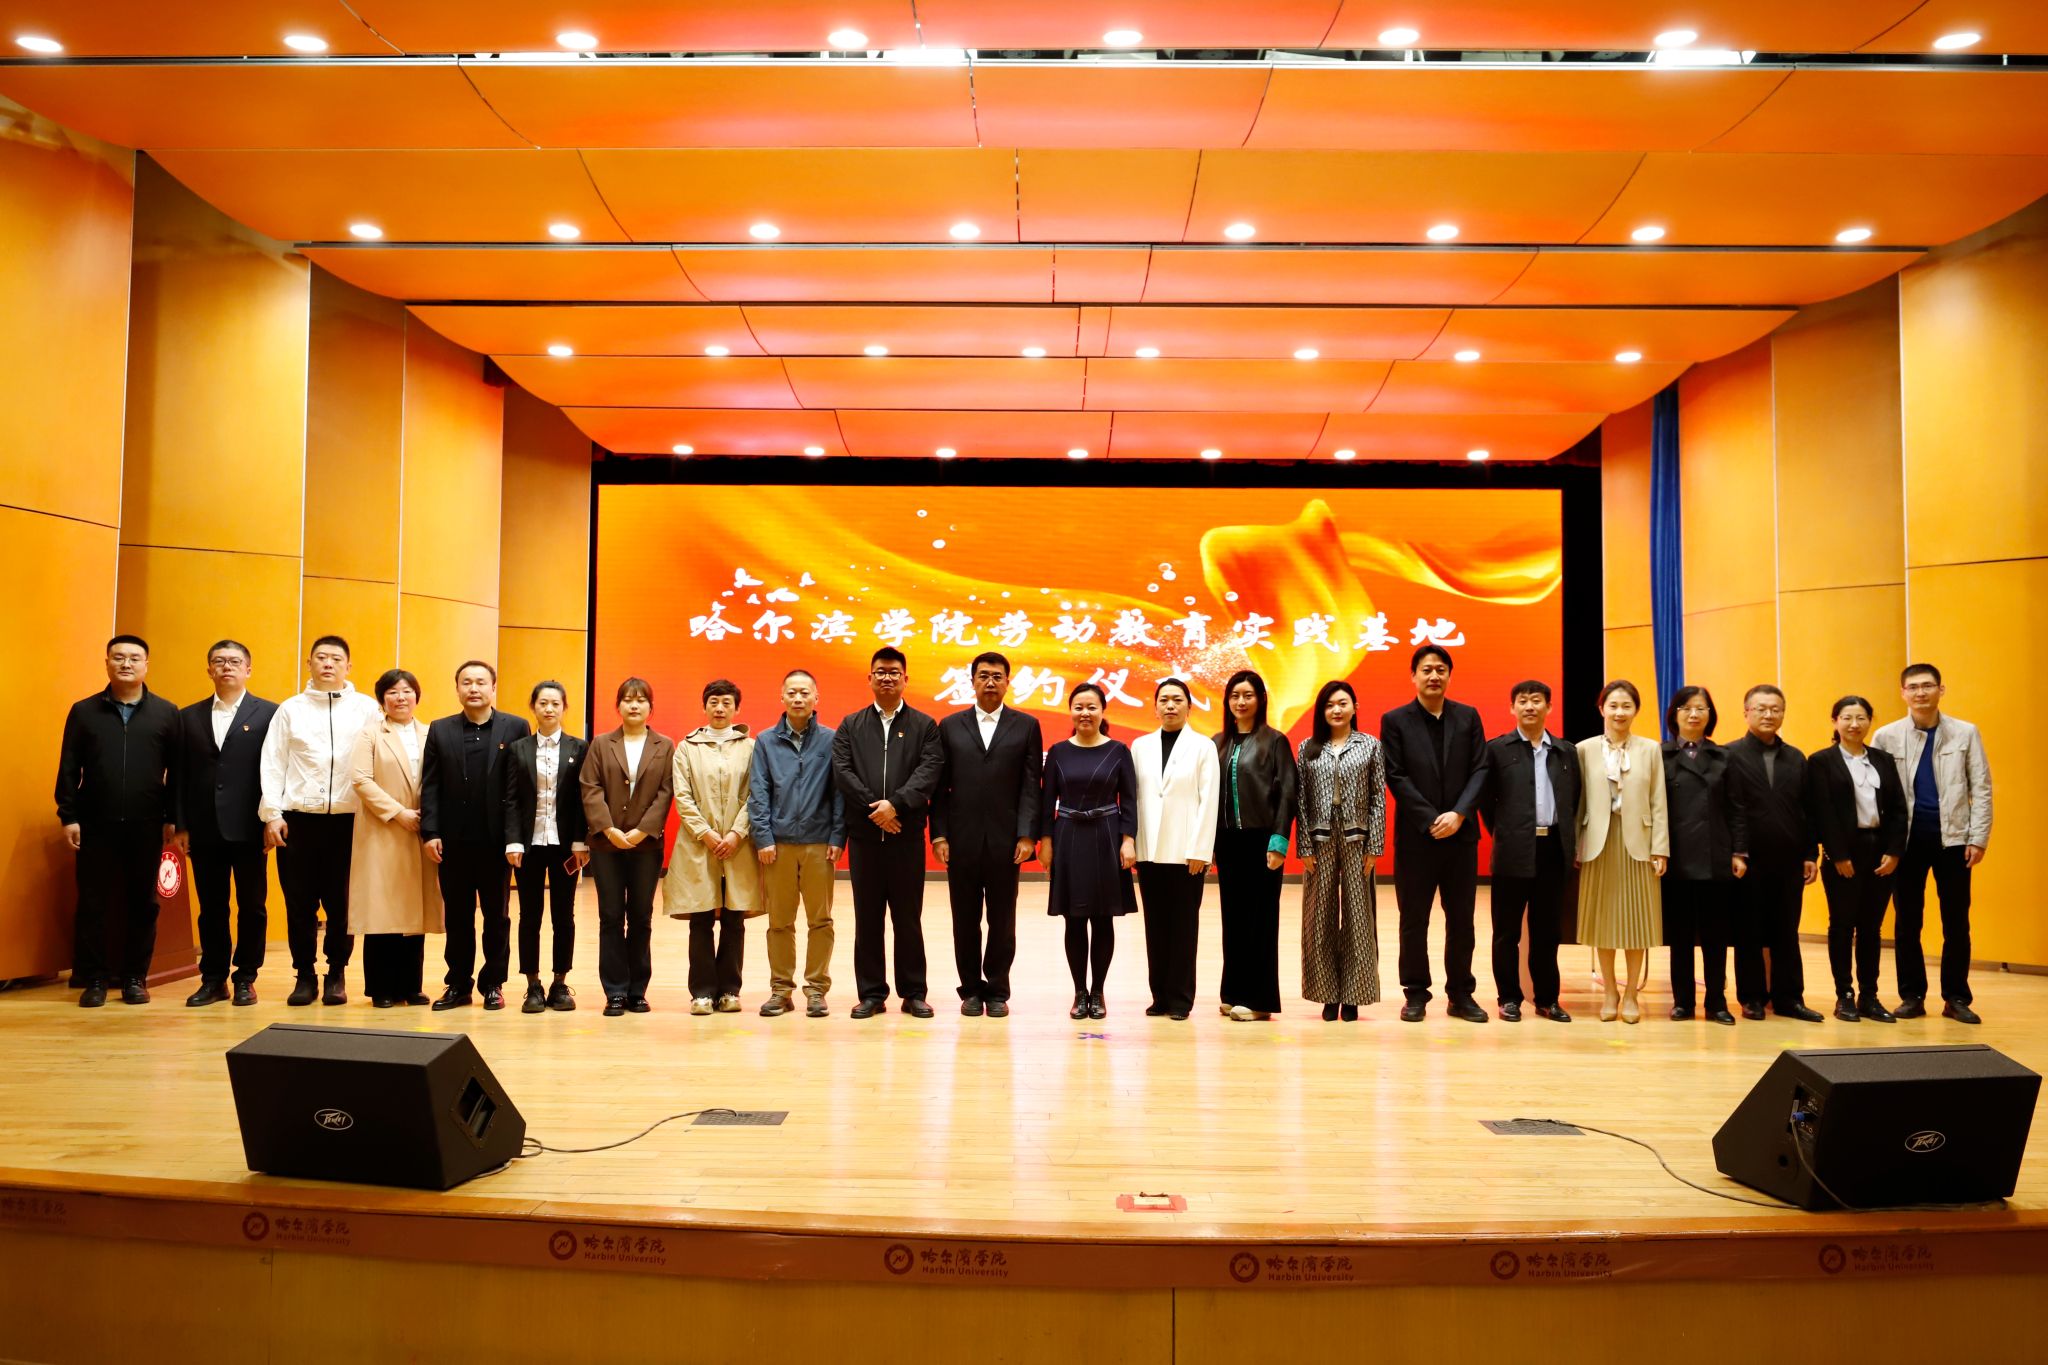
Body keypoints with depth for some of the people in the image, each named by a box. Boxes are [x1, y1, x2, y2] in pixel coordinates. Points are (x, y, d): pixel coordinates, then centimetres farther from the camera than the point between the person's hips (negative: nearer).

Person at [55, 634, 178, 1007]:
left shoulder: (165, 713, 4)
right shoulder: (84, 711, 6)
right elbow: (68, 769, 4)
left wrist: (173, 818, -1)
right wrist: (68, 816, -2)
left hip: (147, 825, 0)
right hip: (95, 824, 0)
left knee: (142, 903, 5)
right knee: (92, 903, 3)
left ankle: (135, 977, 14)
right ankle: (94, 979, 11)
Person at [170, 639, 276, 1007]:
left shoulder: (268, 713, 2)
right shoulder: (189, 716, 12)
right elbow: (179, 775, 9)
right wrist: (180, 825, 3)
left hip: (249, 828, -3)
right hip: (204, 829, 3)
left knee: (252, 906, 4)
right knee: (211, 907, 8)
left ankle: (246, 978, 13)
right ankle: (213, 979, 16)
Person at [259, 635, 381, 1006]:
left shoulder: (367, 709, 4)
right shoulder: (290, 709, 8)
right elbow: (273, 765, 6)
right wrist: (272, 815, -2)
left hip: (347, 820, -1)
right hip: (298, 819, 1)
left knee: (341, 903, 4)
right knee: (300, 902, 6)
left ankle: (336, 975, 16)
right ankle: (305, 975, 18)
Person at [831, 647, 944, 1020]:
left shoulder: (924, 725, 7)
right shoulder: (850, 726, 11)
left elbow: (929, 771, -6)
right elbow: (842, 771, -1)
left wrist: (895, 803, -18)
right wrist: (874, 808, -12)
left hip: (907, 834, -1)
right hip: (864, 834, 1)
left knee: (908, 917, 4)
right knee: (867, 919, 6)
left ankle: (913, 993, 12)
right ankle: (871, 993, 13)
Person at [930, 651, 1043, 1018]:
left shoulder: (1026, 726, 6)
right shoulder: (950, 726, 9)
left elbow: (1031, 786, 1)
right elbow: (941, 786, 6)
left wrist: (1026, 836, -7)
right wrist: (938, 835, -2)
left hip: (1005, 839, -1)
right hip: (961, 839, 1)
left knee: (1002, 920, 4)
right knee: (965, 920, 6)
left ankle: (997, 991, 15)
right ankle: (971, 990, 17)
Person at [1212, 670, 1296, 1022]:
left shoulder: (1274, 741, -2)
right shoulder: (1218, 743, 10)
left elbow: (1287, 793, -7)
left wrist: (1278, 841, -13)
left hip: (1260, 839, -4)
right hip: (1227, 840, 4)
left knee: (1260, 917, 1)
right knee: (1232, 917, 8)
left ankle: (1258, 999, 7)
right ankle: (1234, 993, 17)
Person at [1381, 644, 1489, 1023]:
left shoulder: (1468, 717, 7)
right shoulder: (1395, 720, 0)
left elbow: (1479, 771, 2)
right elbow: (1396, 777, -6)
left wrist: (1458, 814, -12)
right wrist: (1431, 821, -12)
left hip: (1461, 833, 2)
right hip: (1415, 835, -2)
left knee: (1461, 918, 7)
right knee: (1414, 919, 4)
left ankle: (1461, 994, 16)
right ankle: (1416, 994, 13)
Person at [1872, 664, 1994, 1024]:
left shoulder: (1966, 733, 2)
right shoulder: (1886, 736, 1)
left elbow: (1981, 789, 2)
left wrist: (1979, 838, -4)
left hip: (1952, 837, 0)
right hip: (1907, 838, 0)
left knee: (1956, 922, 4)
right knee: (1907, 921, 5)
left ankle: (1956, 998, 14)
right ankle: (1912, 996, 14)